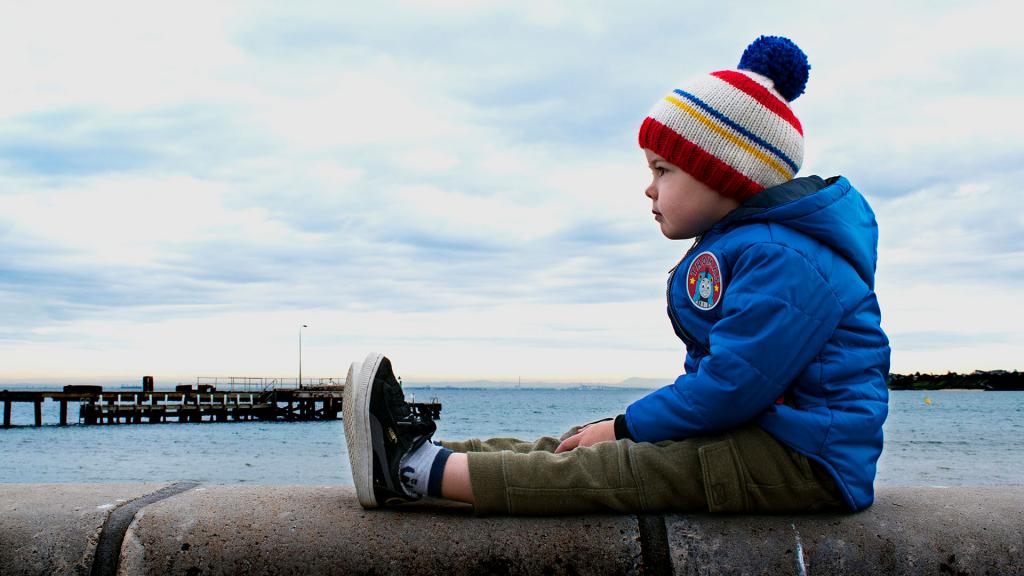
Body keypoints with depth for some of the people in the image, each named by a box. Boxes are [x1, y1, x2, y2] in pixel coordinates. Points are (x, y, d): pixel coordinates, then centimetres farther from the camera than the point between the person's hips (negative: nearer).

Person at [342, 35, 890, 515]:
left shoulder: (781, 259, -18)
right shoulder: (736, 245, 17)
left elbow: (732, 382, -25)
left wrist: (627, 427, -16)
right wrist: (627, 428, 7)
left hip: (804, 459, -10)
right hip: (753, 430, 10)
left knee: (618, 468, -19)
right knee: (584, 445, -2)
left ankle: (421, 468, -23)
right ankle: (418, 454, -5)